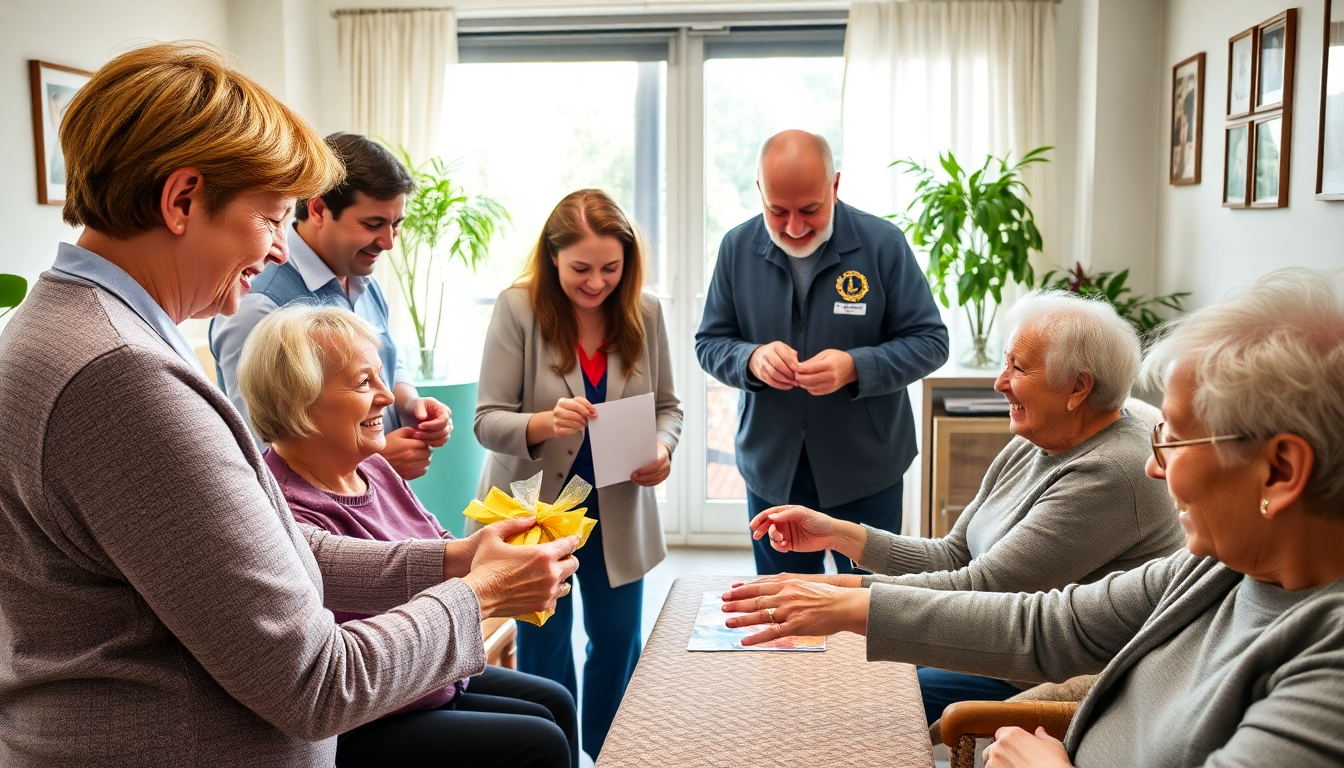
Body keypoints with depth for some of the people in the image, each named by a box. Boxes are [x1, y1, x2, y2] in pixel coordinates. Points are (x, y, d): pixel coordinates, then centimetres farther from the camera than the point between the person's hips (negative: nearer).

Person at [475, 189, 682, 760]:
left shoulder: (644, 313, -6)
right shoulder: (517, 309, -15)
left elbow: (667, 407, 5)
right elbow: (487, 422, -16)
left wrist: (661, 447, -17)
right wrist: (545, 423, -35)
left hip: (618, 510, 3)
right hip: (537, 505, -3)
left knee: (618, 640, 16)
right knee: (544, 643, 13)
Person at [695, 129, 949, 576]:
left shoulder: (883, 243, -10)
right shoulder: (737, 248, -3)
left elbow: (929, 342, -8)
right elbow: (709, 344, 2)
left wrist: (855, 367, -25)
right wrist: (752, 359, -20)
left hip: (866, 475, -2)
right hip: (771, 473, 2)